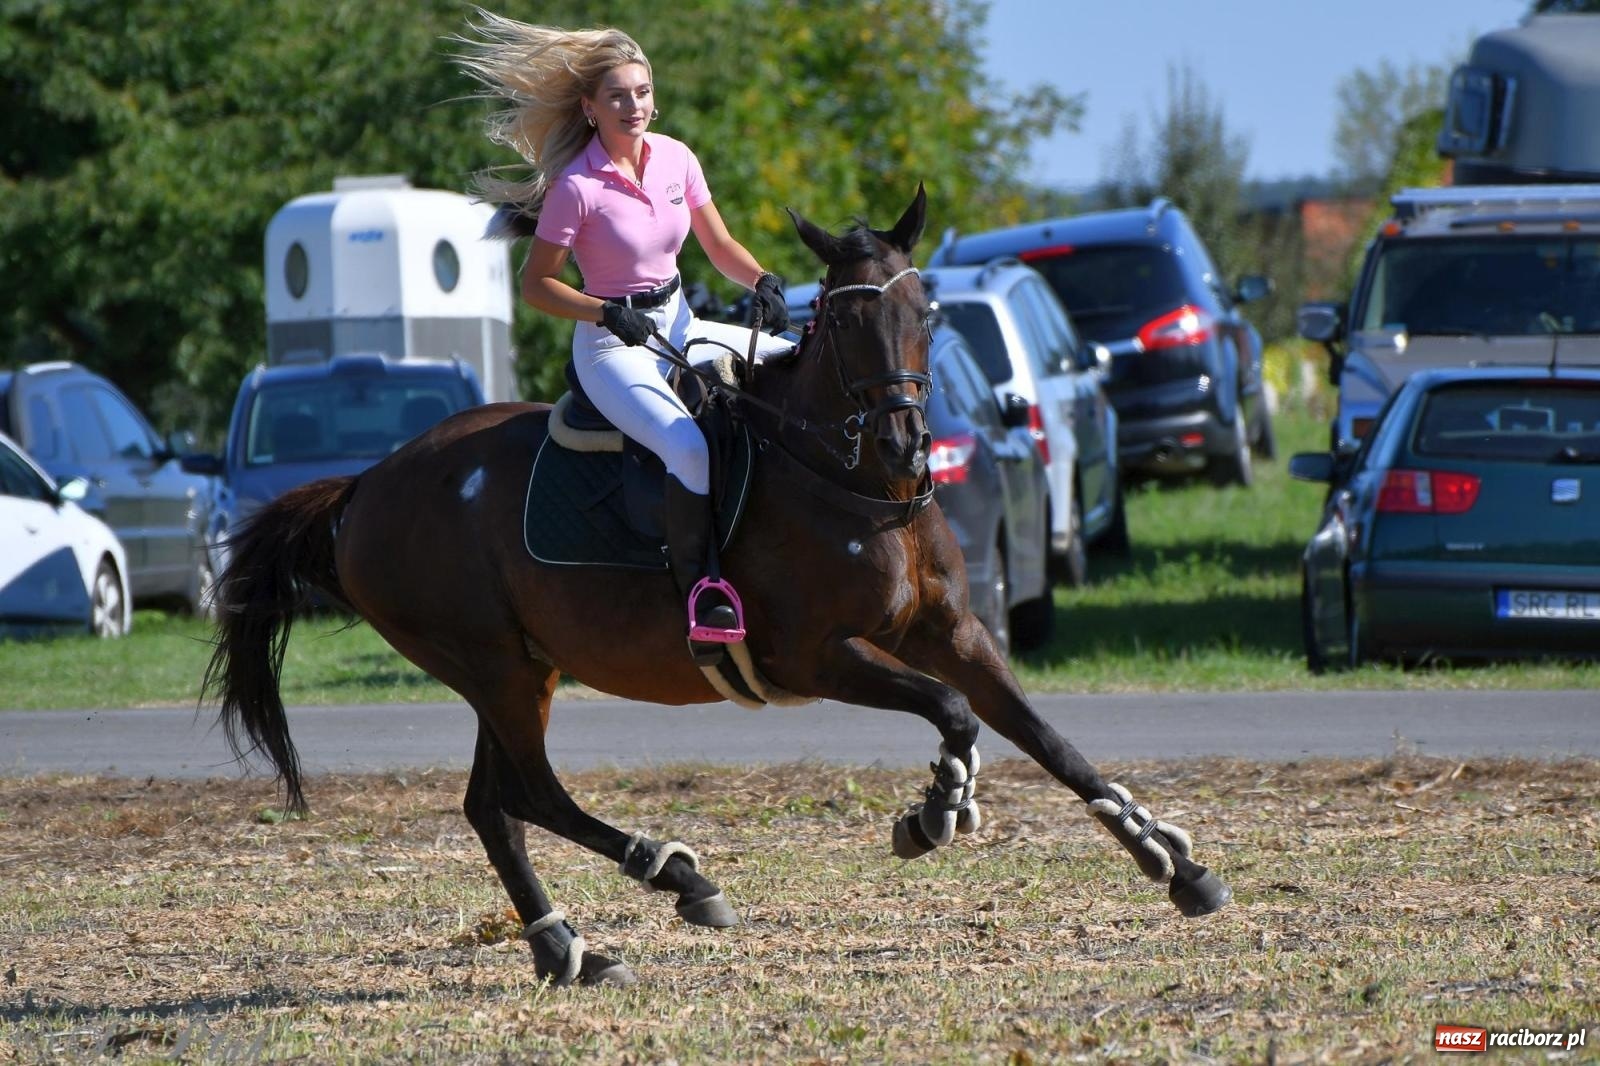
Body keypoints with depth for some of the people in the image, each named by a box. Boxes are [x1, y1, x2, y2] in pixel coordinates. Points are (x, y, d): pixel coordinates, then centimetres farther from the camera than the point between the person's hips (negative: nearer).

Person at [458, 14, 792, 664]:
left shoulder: (676, 160, 0)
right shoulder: (578, 187, -17)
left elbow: (720, 246, 9)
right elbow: (535, 283, -11)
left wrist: (763, 283, -11)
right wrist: (610, 313, -24)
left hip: (678, 327, 7)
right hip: (614, 347, -7)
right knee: (690, 451, -32)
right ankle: (699, 598, -24)